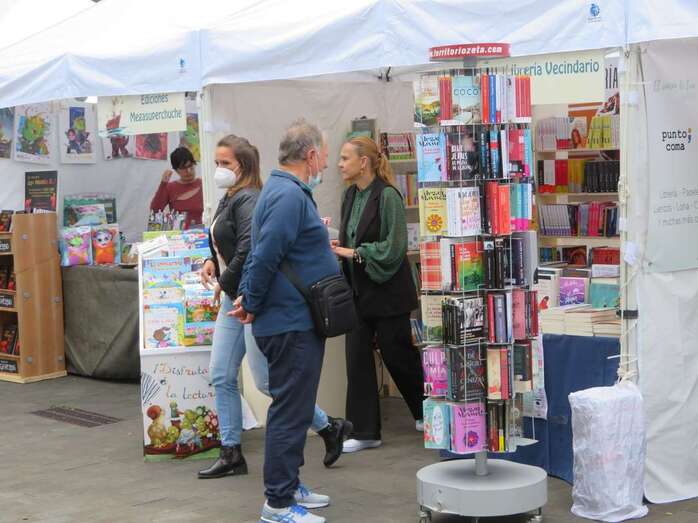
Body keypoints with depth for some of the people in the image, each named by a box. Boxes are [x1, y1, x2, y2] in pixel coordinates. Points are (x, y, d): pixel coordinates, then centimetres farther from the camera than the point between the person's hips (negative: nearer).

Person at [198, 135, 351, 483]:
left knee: (266, 380, -4)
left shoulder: (248, 200, -15)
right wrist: (213, 263, 5)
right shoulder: (228, 200, 14)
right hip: (233, 298, 10)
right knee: (221, 376, 8)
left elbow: (248, 249, -26)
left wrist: (224, 282, -15)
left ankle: (328, 427, 12)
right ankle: (231, 454, 16)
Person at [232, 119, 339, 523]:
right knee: (291, 412, -4)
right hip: (292, 322, -10)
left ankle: (289, 485, 29)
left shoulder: (288, 192, 14)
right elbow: (264, 257, -23)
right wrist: (253, 304, -12)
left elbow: (263, 256, 19)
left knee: (293, 409, 18)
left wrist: (250, 299, 14)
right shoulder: (290, 196, -19)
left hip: (296, 323, 10)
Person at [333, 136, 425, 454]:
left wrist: (354, 253, -19)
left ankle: (426, 411, 31)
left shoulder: (387, 196, -15)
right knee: (357, 358, 3)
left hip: (386, 290, -7)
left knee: (396, 354, 6)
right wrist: (338, 246, -1)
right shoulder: (350, 195, 8)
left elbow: (393, 247, -18)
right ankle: (364, 432, 8)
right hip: (358, 291, 7)